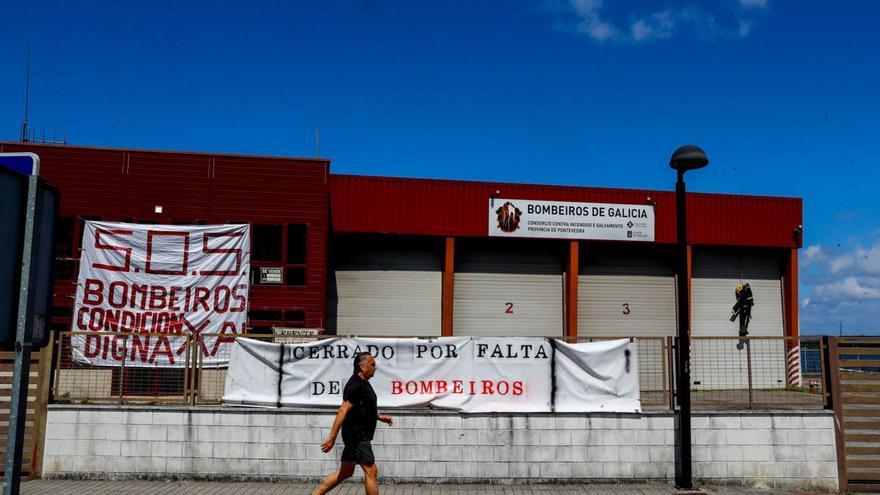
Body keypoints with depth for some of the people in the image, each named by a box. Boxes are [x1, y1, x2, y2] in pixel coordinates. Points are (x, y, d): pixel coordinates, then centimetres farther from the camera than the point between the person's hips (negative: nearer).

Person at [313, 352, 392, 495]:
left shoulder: (363, 383, 13)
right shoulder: (356, 385, -18)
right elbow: (343, 411, -24)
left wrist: (379, 417, 22)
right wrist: (332, 437, -26)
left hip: (358, 435, 10)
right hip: (357, 435, -10)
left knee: (346, 471, 15)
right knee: (371, 471, -5)